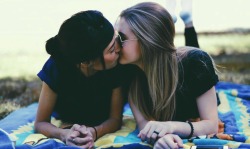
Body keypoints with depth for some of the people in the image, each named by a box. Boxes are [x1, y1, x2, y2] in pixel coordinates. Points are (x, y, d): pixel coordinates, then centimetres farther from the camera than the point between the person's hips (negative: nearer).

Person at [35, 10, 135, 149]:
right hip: (66, 125, -2)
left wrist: (94, 132, -44)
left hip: (102, 129, 2)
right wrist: (64, 134, -47)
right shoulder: (57, 66, -33)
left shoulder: (118, 66, -31)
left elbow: (115, 118, -21)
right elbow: (40, 123, -24)